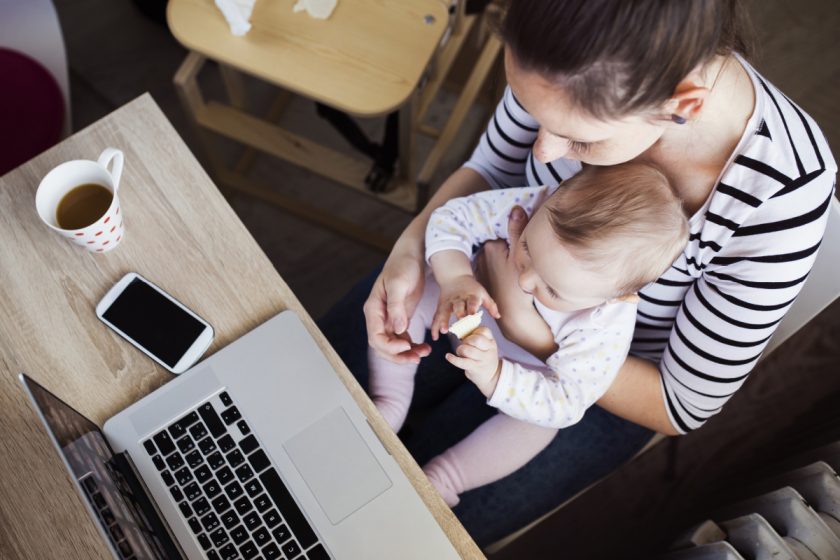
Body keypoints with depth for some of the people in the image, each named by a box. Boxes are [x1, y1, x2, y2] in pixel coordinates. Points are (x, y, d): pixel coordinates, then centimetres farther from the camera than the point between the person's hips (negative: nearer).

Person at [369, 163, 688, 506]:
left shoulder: (606, 327, -40)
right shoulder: (540, 207, -36)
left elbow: (563, 405, -35)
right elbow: (453, 217, -25)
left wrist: (492, 377, -50)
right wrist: (456, 278, -44)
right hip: (473, 314, 3)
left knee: (536, 425, -27)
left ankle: (437, 482, -11)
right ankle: (389, 407, -2)